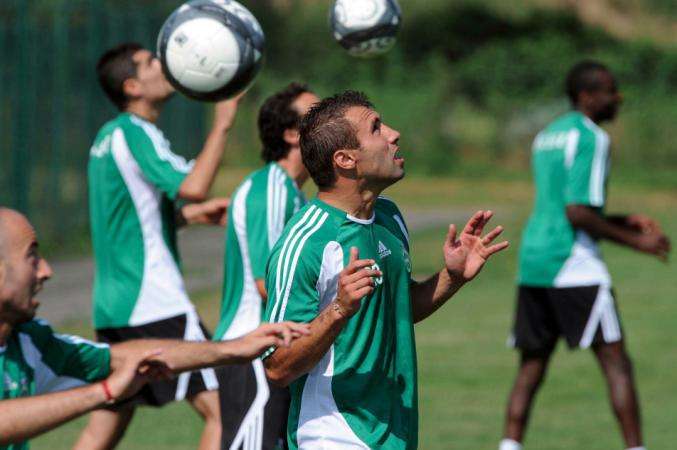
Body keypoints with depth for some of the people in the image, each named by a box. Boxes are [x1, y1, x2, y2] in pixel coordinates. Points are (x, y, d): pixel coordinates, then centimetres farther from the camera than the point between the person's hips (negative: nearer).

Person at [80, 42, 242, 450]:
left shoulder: (108, 136, 16)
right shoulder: (135, 133, -12)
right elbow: (192, 186, -26)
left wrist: (190, 214, 13)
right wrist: (223, 124, -19)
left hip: (111, 304, 9)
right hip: (155, 303, -9)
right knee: (221, 408, -8)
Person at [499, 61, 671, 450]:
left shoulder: (547, 137, 20)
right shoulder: (591, 138, -9)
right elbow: (578, 213, -17)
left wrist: (624, 221, 20)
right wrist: (635, 241, -10)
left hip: (533, 260, 8)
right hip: (574, 265, -8)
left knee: (531, 367, 9)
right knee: (616, 363, -4)